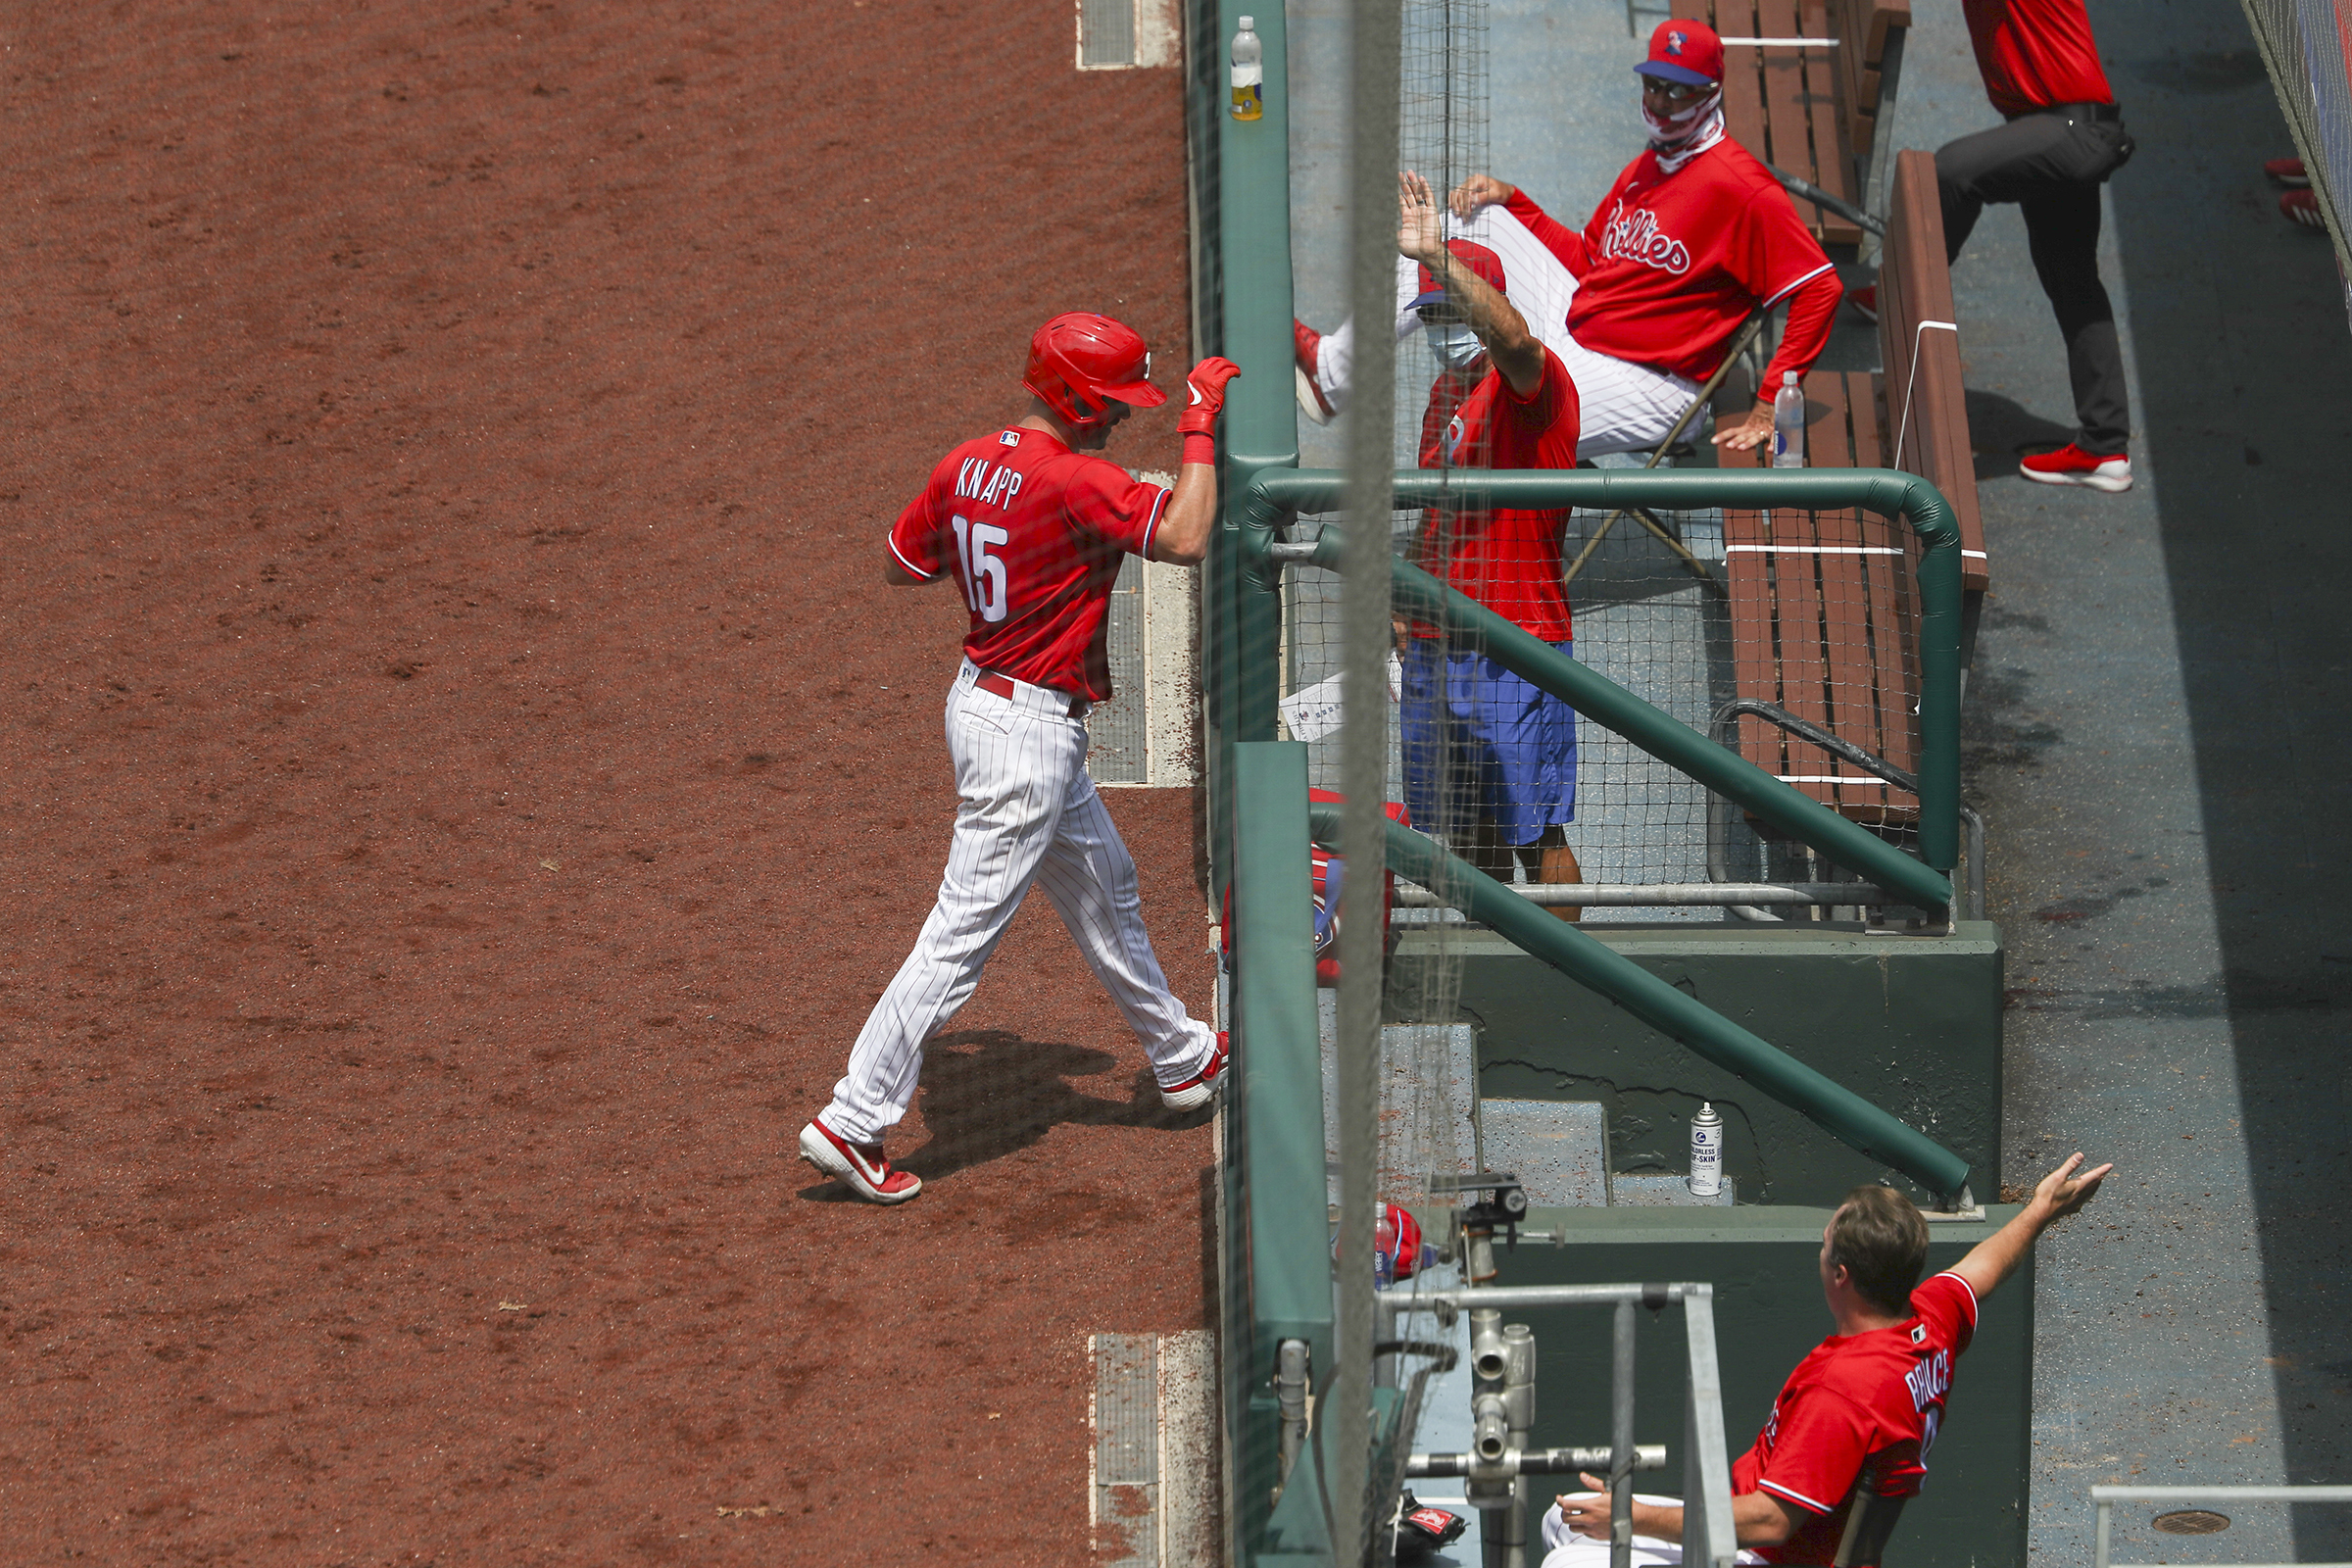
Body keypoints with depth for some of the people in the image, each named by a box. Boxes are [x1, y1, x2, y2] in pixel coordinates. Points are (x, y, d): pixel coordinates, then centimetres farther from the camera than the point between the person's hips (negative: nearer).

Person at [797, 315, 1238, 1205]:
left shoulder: (963, 469, 0)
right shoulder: (1074, 483, -25)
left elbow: (900, 565, 11)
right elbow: (1186, 538, -34)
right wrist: (1201, 425, -24)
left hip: (983, 695, 10)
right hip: (1029, 733, -10)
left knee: (1104, 892, 26)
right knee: (962, 937, -6)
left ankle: (1184, 1060, 44)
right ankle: (851, 1124, -5)